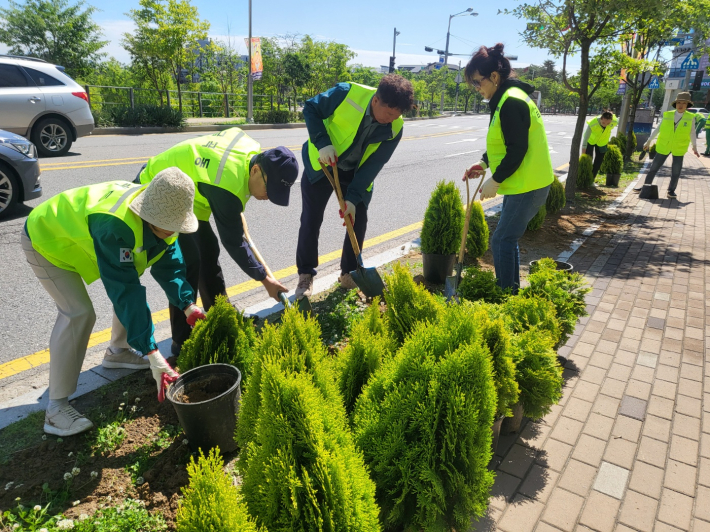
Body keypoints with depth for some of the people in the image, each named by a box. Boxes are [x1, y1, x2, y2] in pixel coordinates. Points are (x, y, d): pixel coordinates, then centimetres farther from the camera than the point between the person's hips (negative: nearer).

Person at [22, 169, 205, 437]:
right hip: (47, 237, -8)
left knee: (131, 285, 7)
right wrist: (152, 353, -43)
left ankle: (118, 351, 30)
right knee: (78, 313, -20)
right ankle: (56, 408, -9)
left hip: (79, 234, 8)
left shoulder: (163, 218, -18)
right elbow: (124, 291, -44)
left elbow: (169, 265, -10)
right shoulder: (115, 226, -43)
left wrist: (188, 304, -24)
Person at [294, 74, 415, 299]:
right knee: (311, 219, -3)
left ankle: (349, 273, 17)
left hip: (357, 171, 3)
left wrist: (353, 198, -25)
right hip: (321, 162, -2)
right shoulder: (347, 93, -28)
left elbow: (372, 165, -18)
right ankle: (305, 274, 11)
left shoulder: (395, 128, -19)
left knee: (358, 220, 0)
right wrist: (322, 143, -28)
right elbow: (311, 109, -15)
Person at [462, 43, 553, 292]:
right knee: (508, 238, 16)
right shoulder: (507, 98, 13)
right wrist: (485, 164, 8)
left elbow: (517, 149, -22)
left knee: (502, 241, -4)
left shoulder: (511, 102, -18)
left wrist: (495, 180, -15)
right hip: (522, 184, 10)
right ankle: (511, 289, 27)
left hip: (528, 186, -10)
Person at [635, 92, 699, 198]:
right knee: (654, 167, 7)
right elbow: (657, 129, 6)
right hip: (663, 146, 0)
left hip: (679, 149, 0)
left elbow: (692, 133, 5)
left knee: (676, 171, 4)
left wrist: (694, 147, 5)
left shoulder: (691, 117, -2)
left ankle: (671, 190, 16)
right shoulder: (667, 115, -2)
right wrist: (649, 141, 8)